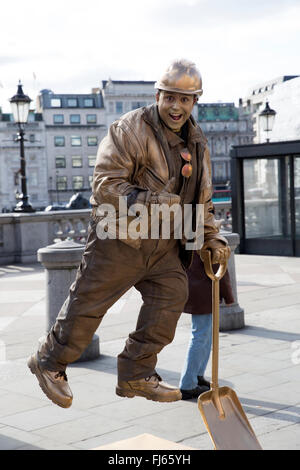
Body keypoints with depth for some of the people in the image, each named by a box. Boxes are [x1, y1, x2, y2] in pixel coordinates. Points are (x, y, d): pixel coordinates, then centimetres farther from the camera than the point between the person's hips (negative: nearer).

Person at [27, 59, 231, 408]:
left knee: (171, 298, 0)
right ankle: (50, 362, 22)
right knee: (89, 302, 1)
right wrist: (152, 203, -30)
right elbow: (105, 184, -20)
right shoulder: (130, 130, -15)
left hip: (164, 244, 7)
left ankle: (136, 376, 13)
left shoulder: (196, 144, 9)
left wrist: (213, 239, 9)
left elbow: (201, 200, 18)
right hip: (119, 238, -7)